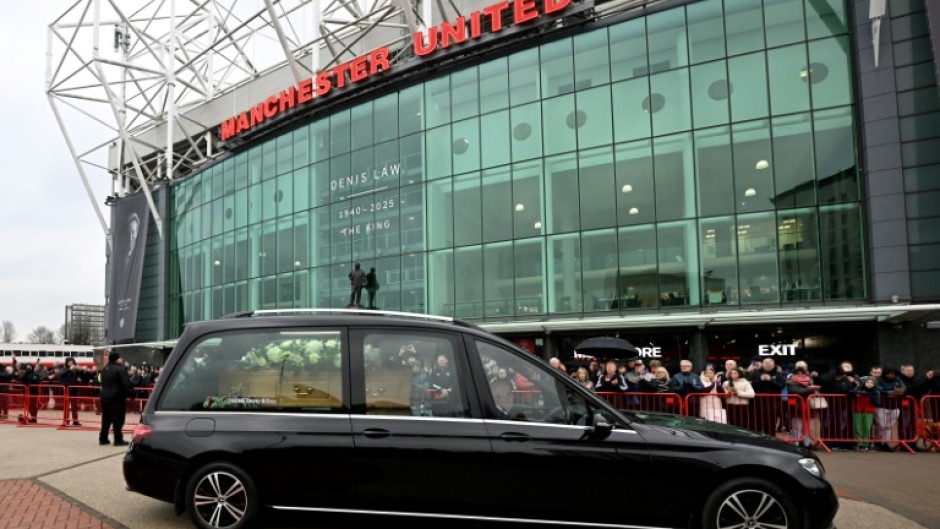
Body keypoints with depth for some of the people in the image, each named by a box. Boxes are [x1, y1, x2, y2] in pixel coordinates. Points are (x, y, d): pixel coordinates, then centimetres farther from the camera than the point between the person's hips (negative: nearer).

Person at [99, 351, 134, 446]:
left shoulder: (104, 369, 13)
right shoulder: (120, 369, -16)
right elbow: (127, 384, -20)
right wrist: (131, 393, -12)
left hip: (104, 396, 9)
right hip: (116, 397, -9)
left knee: (106, 418, 16)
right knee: (118, 419, -3)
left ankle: (103, 438, 19)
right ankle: (118, 439, -2)